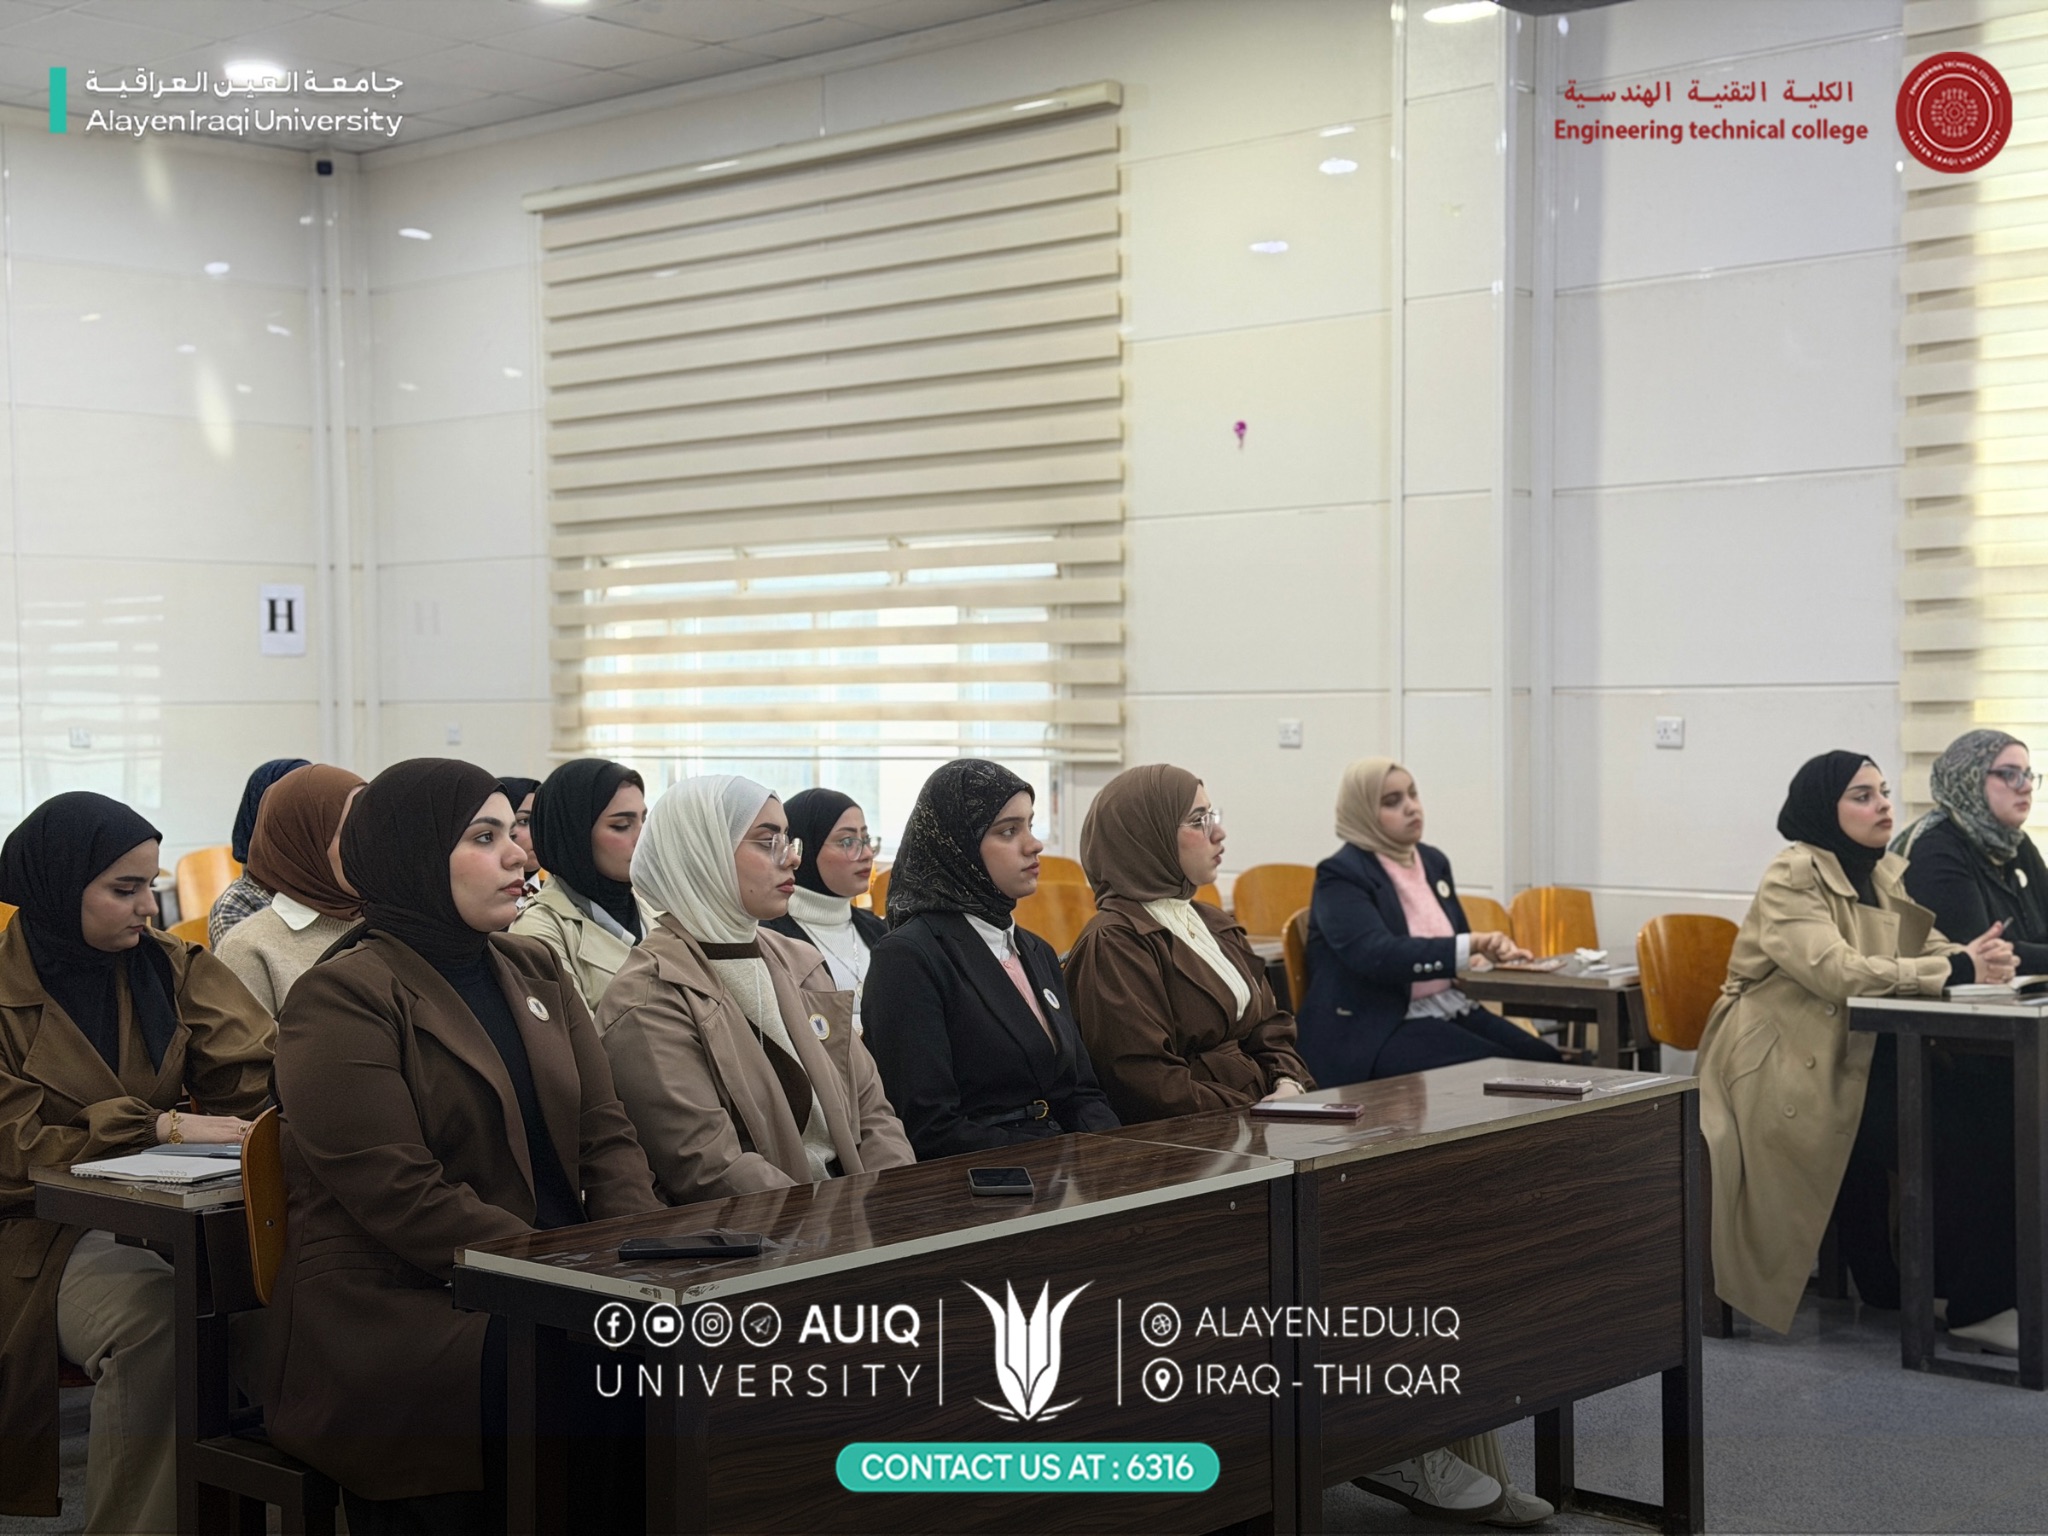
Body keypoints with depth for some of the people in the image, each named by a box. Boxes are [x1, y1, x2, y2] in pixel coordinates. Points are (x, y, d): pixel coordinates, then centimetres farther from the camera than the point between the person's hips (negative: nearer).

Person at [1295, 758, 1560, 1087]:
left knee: (1545, 1060, -15)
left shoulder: (1433, 861, 13)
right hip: (1374, 1030, -7)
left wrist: (1494, 947, -3)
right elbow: (1377, 955, -26)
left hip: (1451, 1009, 8)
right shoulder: (1341, 876, -10)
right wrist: (1473, 946, -34)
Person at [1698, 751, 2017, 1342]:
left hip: (1852, 1054, 7)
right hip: (1783, 1064, -7)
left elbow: (1927, 949, 2)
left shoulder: (1887, 874, 11)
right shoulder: (1794, 877, -13)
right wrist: (1957, 970, -29)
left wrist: (1982, 960, -22)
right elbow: (1839, 972, -26)